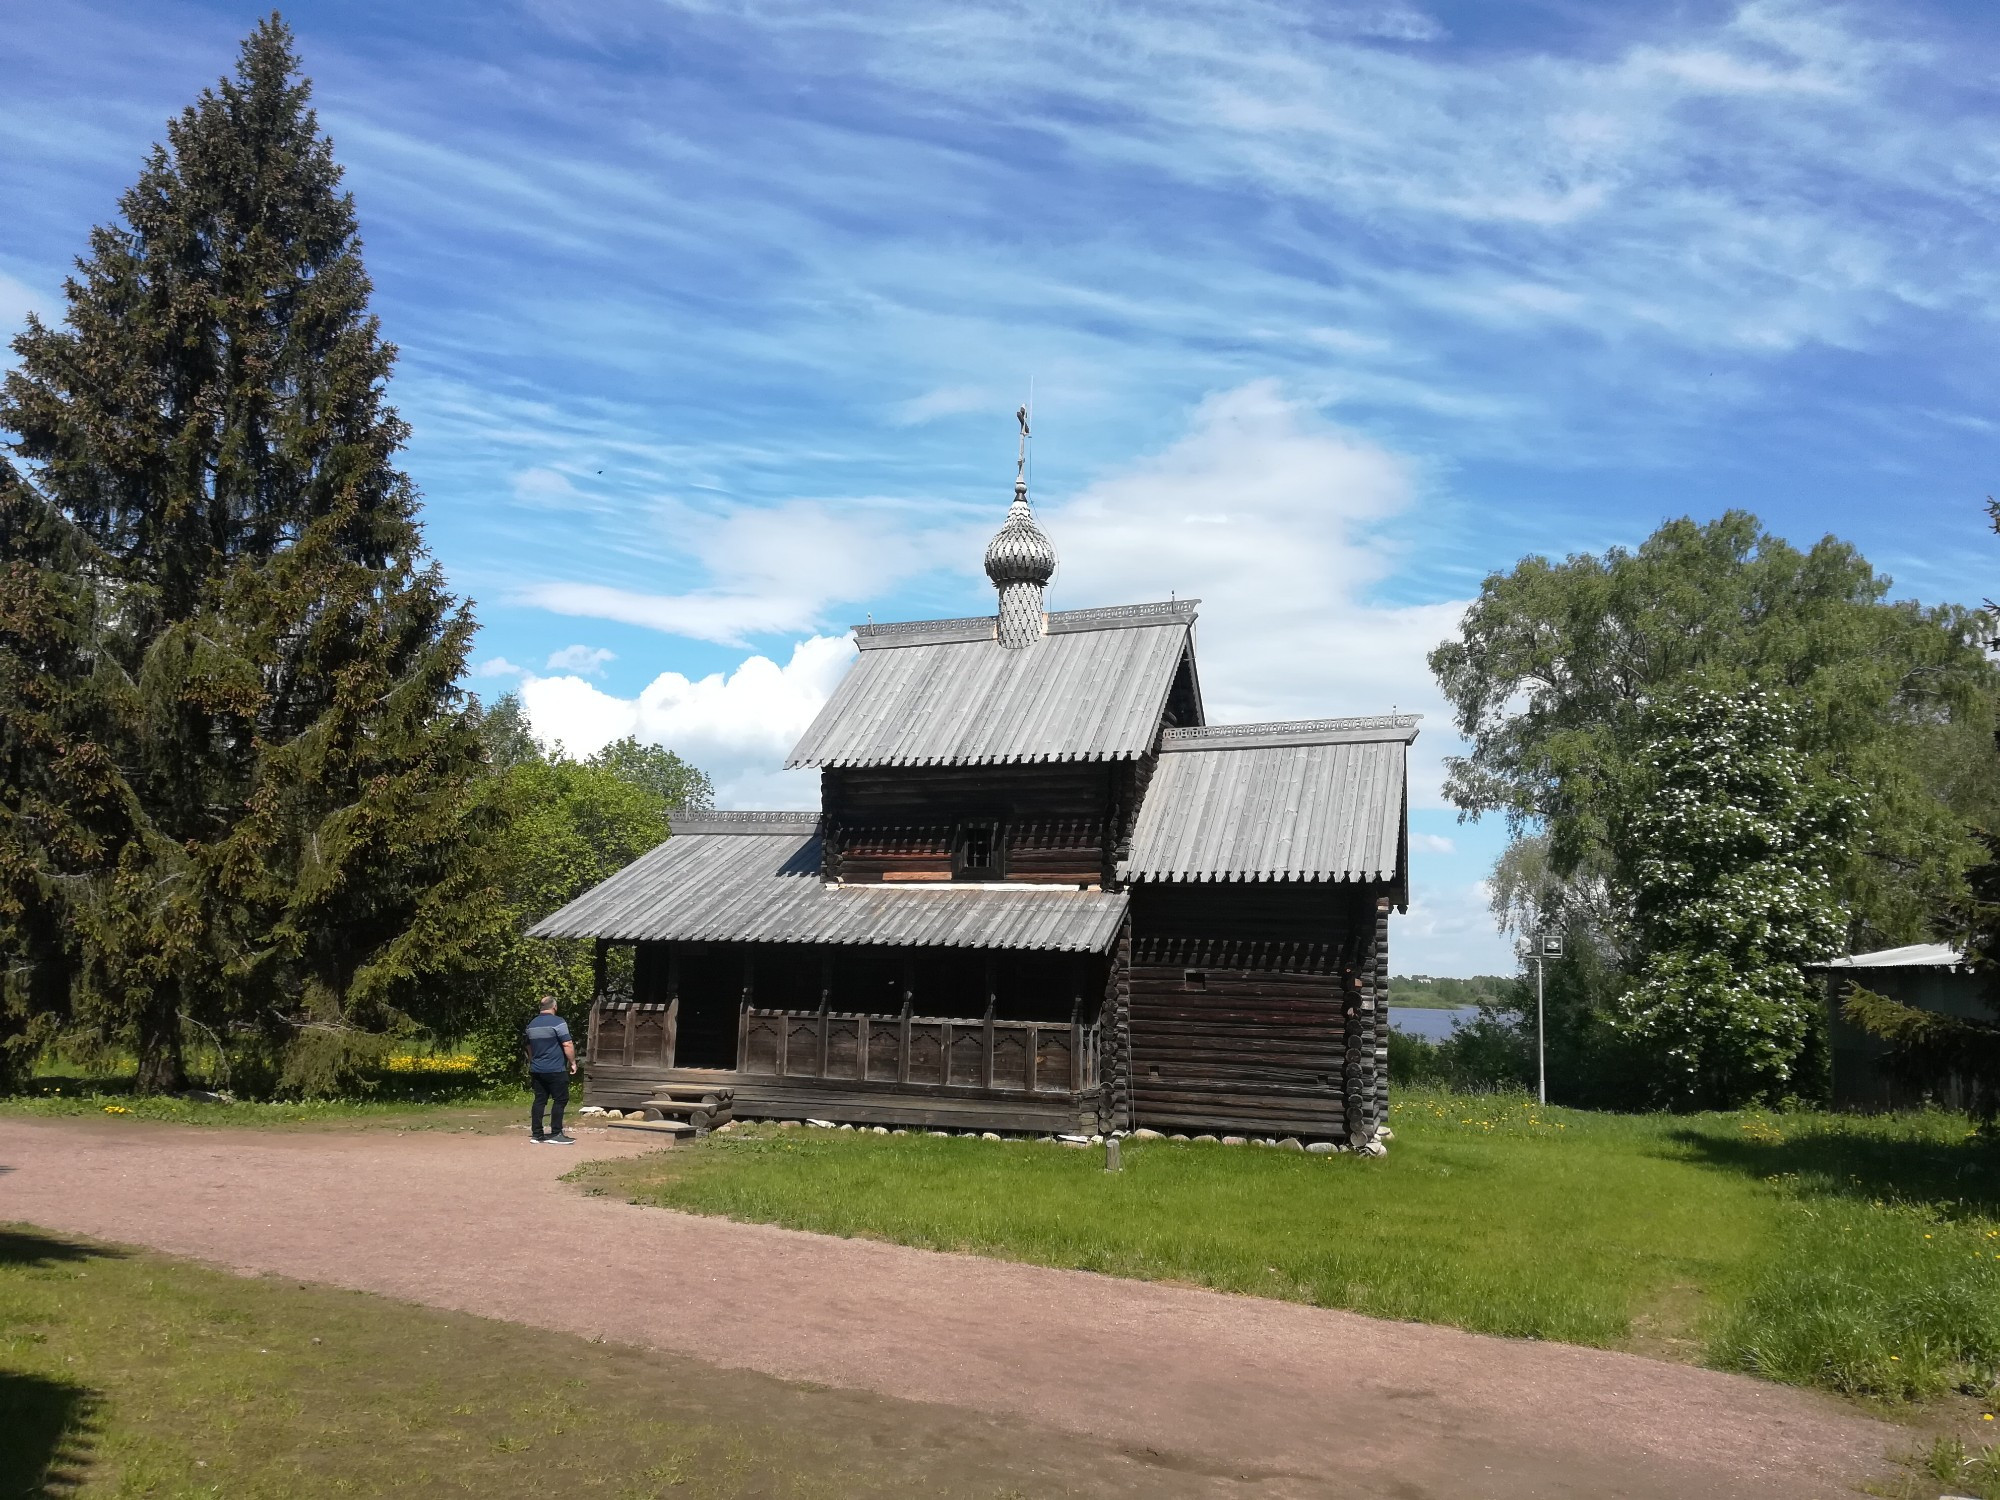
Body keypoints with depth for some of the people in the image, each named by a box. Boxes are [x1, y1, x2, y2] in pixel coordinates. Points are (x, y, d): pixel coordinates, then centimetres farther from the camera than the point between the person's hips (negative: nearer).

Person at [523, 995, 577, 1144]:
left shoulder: (532, 1024, 13)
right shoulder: (558, 1022, -11)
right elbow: (568, 1045, -15)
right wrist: (572, 1062, -4)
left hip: (537, 1069, 7)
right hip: (555, 1070, -7)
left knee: (540, 1100, 8)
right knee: (560, 1100, 0)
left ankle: (536, 1134, 8)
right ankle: (556, 1134, -2)